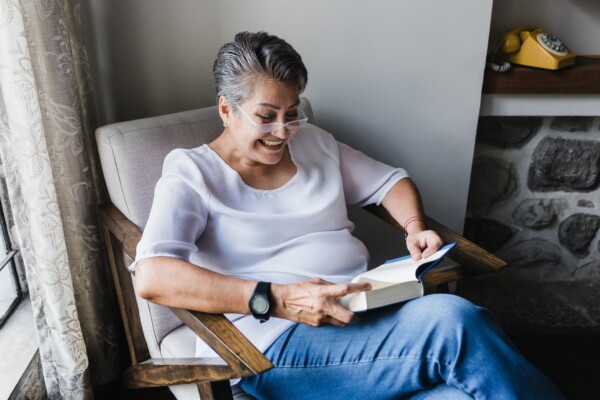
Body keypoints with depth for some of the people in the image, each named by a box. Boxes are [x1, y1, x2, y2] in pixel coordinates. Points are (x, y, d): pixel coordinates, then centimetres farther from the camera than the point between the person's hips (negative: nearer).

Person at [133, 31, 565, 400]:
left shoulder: (314, 143, 17)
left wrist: (414, 227, 2)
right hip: (276, 346, -5)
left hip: (368, 312, 6)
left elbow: (391, 181, 25)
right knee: (451, 323, -29)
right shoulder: (192, 173, -1)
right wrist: (277, 300, -25)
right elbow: (151, 277, -16)